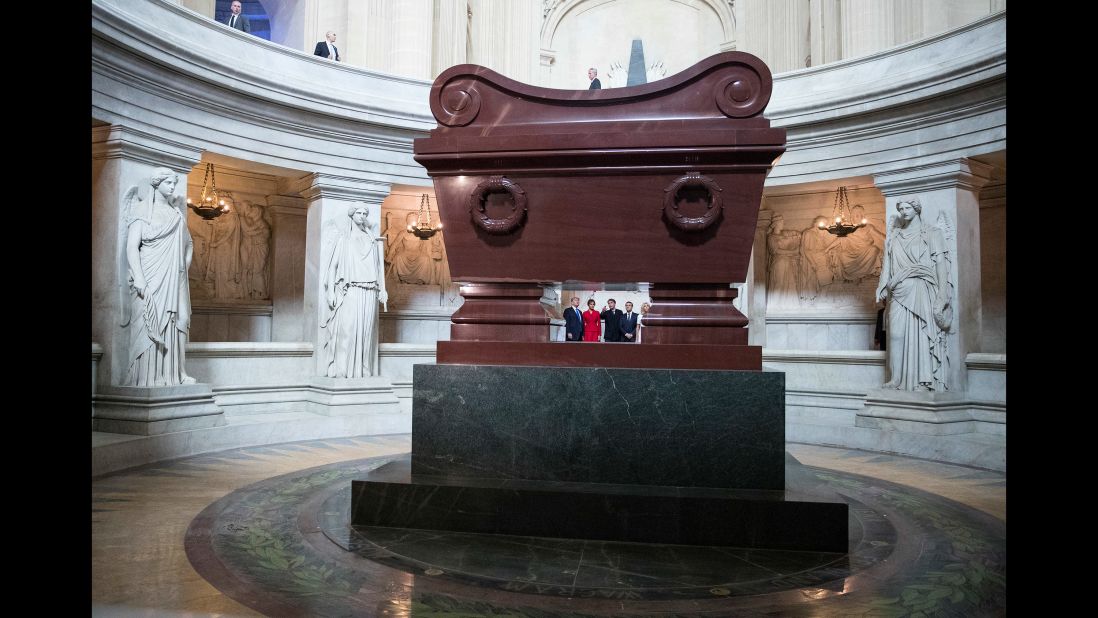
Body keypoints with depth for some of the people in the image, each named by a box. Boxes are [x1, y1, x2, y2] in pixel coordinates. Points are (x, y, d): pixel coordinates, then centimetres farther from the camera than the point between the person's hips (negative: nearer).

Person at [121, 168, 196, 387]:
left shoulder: (176, 213, 15)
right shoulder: (143, 210, -2)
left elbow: (188, 243, 26)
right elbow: (132, 246, -9)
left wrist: (185, 265, 12)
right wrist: (138, 278, -18)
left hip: (173, 280, 6)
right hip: (150, 279, -5)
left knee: (172, 325, 4)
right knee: (147, 325, -8)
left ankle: (172, 374, 8)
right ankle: (146, 377, -5)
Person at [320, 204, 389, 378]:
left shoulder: (372, 239, 17)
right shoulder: (342, 237, 6)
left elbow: (379, 266, 15)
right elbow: (331, 264, 2)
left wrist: (382, 290, 5)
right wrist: (330, 291, -7)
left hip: (369, 292, 4)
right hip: (348, 290, -3)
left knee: (365, 330, 1)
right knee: (345, 329, -10)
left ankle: (362, 370, 5)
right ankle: (340, 370, -6)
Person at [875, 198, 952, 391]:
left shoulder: (932, 233, 9)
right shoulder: (893, 238, 18)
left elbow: (941, 263, 1)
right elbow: (887, 265, 16)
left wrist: (942, 295, -9)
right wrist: (884, 288, 2)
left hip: (924, 291, -2)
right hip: (900, 291, 3)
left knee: (924, 335, -8)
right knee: (896, 334, -9)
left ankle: (924, 382, -8)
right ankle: (896, 380, -7)